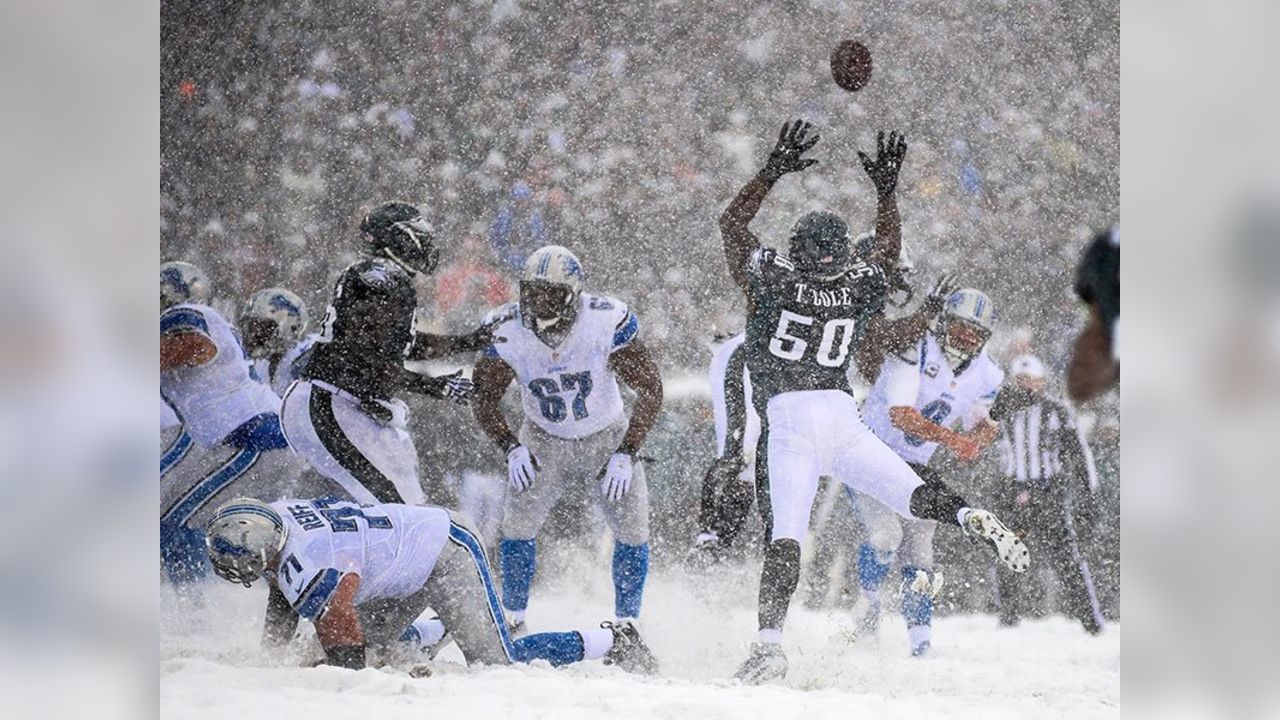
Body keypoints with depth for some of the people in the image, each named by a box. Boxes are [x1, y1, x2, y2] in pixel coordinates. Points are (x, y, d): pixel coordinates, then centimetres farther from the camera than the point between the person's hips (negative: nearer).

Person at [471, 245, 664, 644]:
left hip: (608, 440, -1)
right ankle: (512, 621, 2)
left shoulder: (607, 322, -27)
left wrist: (626, 454, -25)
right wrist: (511, 448, -21)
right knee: (518, 523, -15)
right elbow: (485, 398, -7)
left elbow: (650, 389, -20)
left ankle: (626, 626, 6)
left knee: (632, 529, -11)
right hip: (543, 442, 1)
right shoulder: (507, 332, -21)